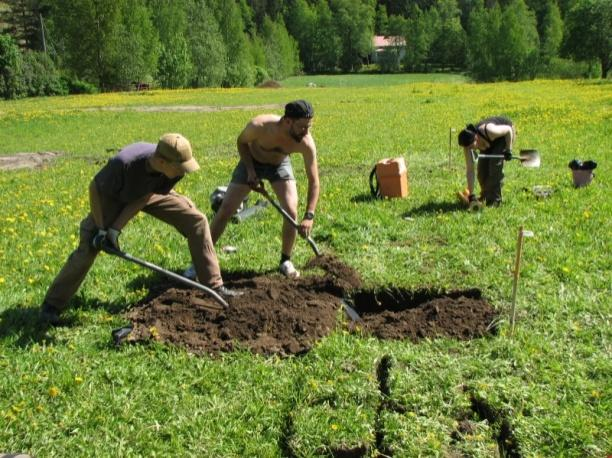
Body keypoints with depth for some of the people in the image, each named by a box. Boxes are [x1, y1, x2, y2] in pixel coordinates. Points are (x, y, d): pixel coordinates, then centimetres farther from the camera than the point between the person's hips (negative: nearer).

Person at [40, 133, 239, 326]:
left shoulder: (176, 170, -31)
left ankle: (215, 287, 2)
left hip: (149, 194, 4)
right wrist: (101, 228, -23)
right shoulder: (123, 163, -43)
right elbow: (95, 188, -25)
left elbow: (143, 200, -21)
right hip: (114, 197, -4)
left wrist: (116, 229, -25)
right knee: (89, 247, -15)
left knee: (197, 221, -7)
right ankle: (52, 305, 0)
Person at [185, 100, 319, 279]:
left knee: (291, 212, -14)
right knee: (225, 210, -4)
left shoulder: (306, 143, -33)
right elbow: (242, 142, -12)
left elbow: (314, 181, -25)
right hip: (252, 162, -1)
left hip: (280, 165, 1)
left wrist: (309, 216, -34)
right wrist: (250, 171, -20)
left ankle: (285, 261, 8)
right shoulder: (259, 126, -37)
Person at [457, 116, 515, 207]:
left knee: (495, 164, -19)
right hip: (491, 141, 5)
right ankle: (485, 196, 17)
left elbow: (508, 129, -24)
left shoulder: (489, 131, -44)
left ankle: (494, 200, -10)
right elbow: (470, 170, -25)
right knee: (482, 168, -6)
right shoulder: (468, 143, -28)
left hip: (505, 134, -5)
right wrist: (471, 195, -26)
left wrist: (508, 150, -23)